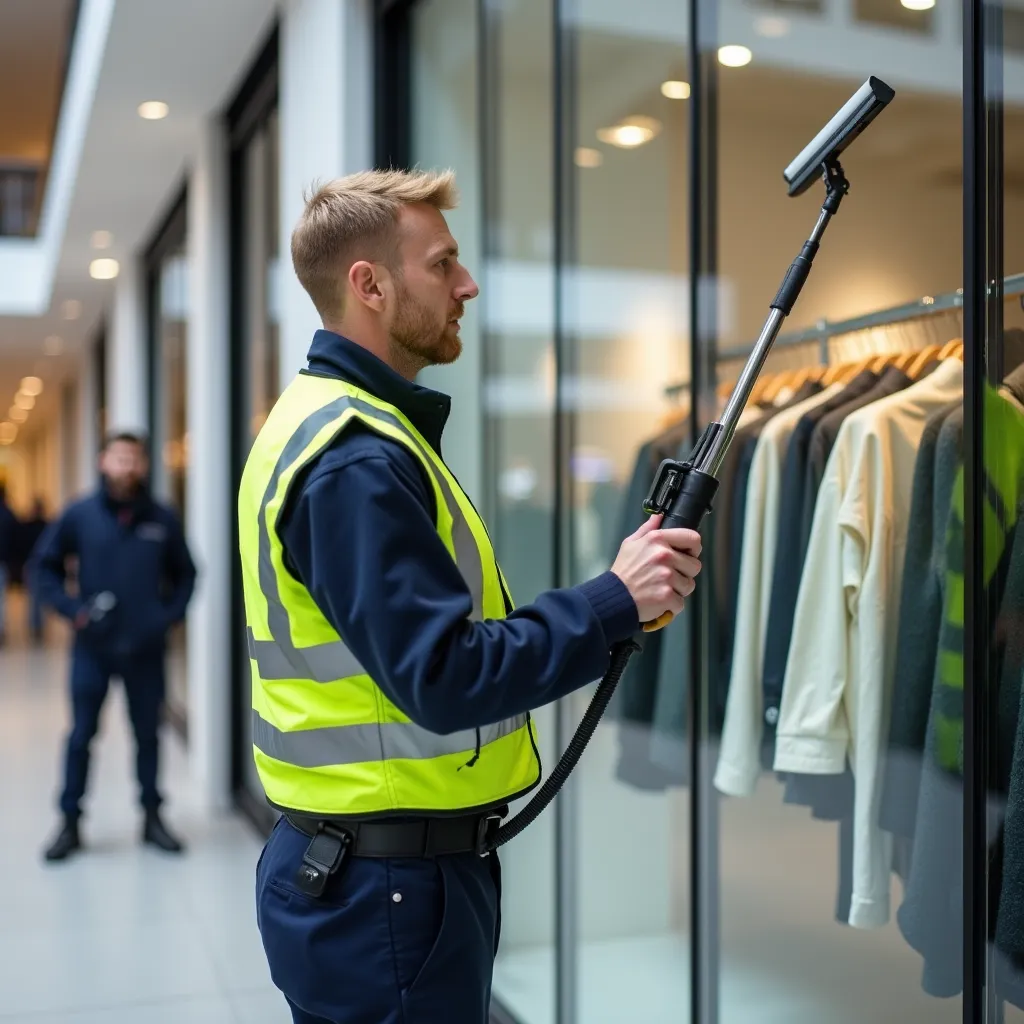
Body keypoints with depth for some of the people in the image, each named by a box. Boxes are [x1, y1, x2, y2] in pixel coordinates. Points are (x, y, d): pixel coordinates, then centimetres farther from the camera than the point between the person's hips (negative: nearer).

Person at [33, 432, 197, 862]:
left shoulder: (162, 519, -1)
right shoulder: (80, 515, -3)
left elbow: (185, 573, 10)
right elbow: (44, 565, 4)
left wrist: (171, 613, -2)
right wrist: (72, 608, -6)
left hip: (146, 648, 1)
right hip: (93, 646, -1)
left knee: (148, 734, 12)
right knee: (81, 735, 6)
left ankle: (152, 817, 24)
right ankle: (70, 822, 18)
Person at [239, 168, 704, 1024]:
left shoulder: (335, 423, 11)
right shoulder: (355, 456, -21)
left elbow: (428, 623, 12)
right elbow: (444, 678, -26)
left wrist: (613, 600, 3)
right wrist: (615, 602, -18)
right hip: (386, 886, -10)